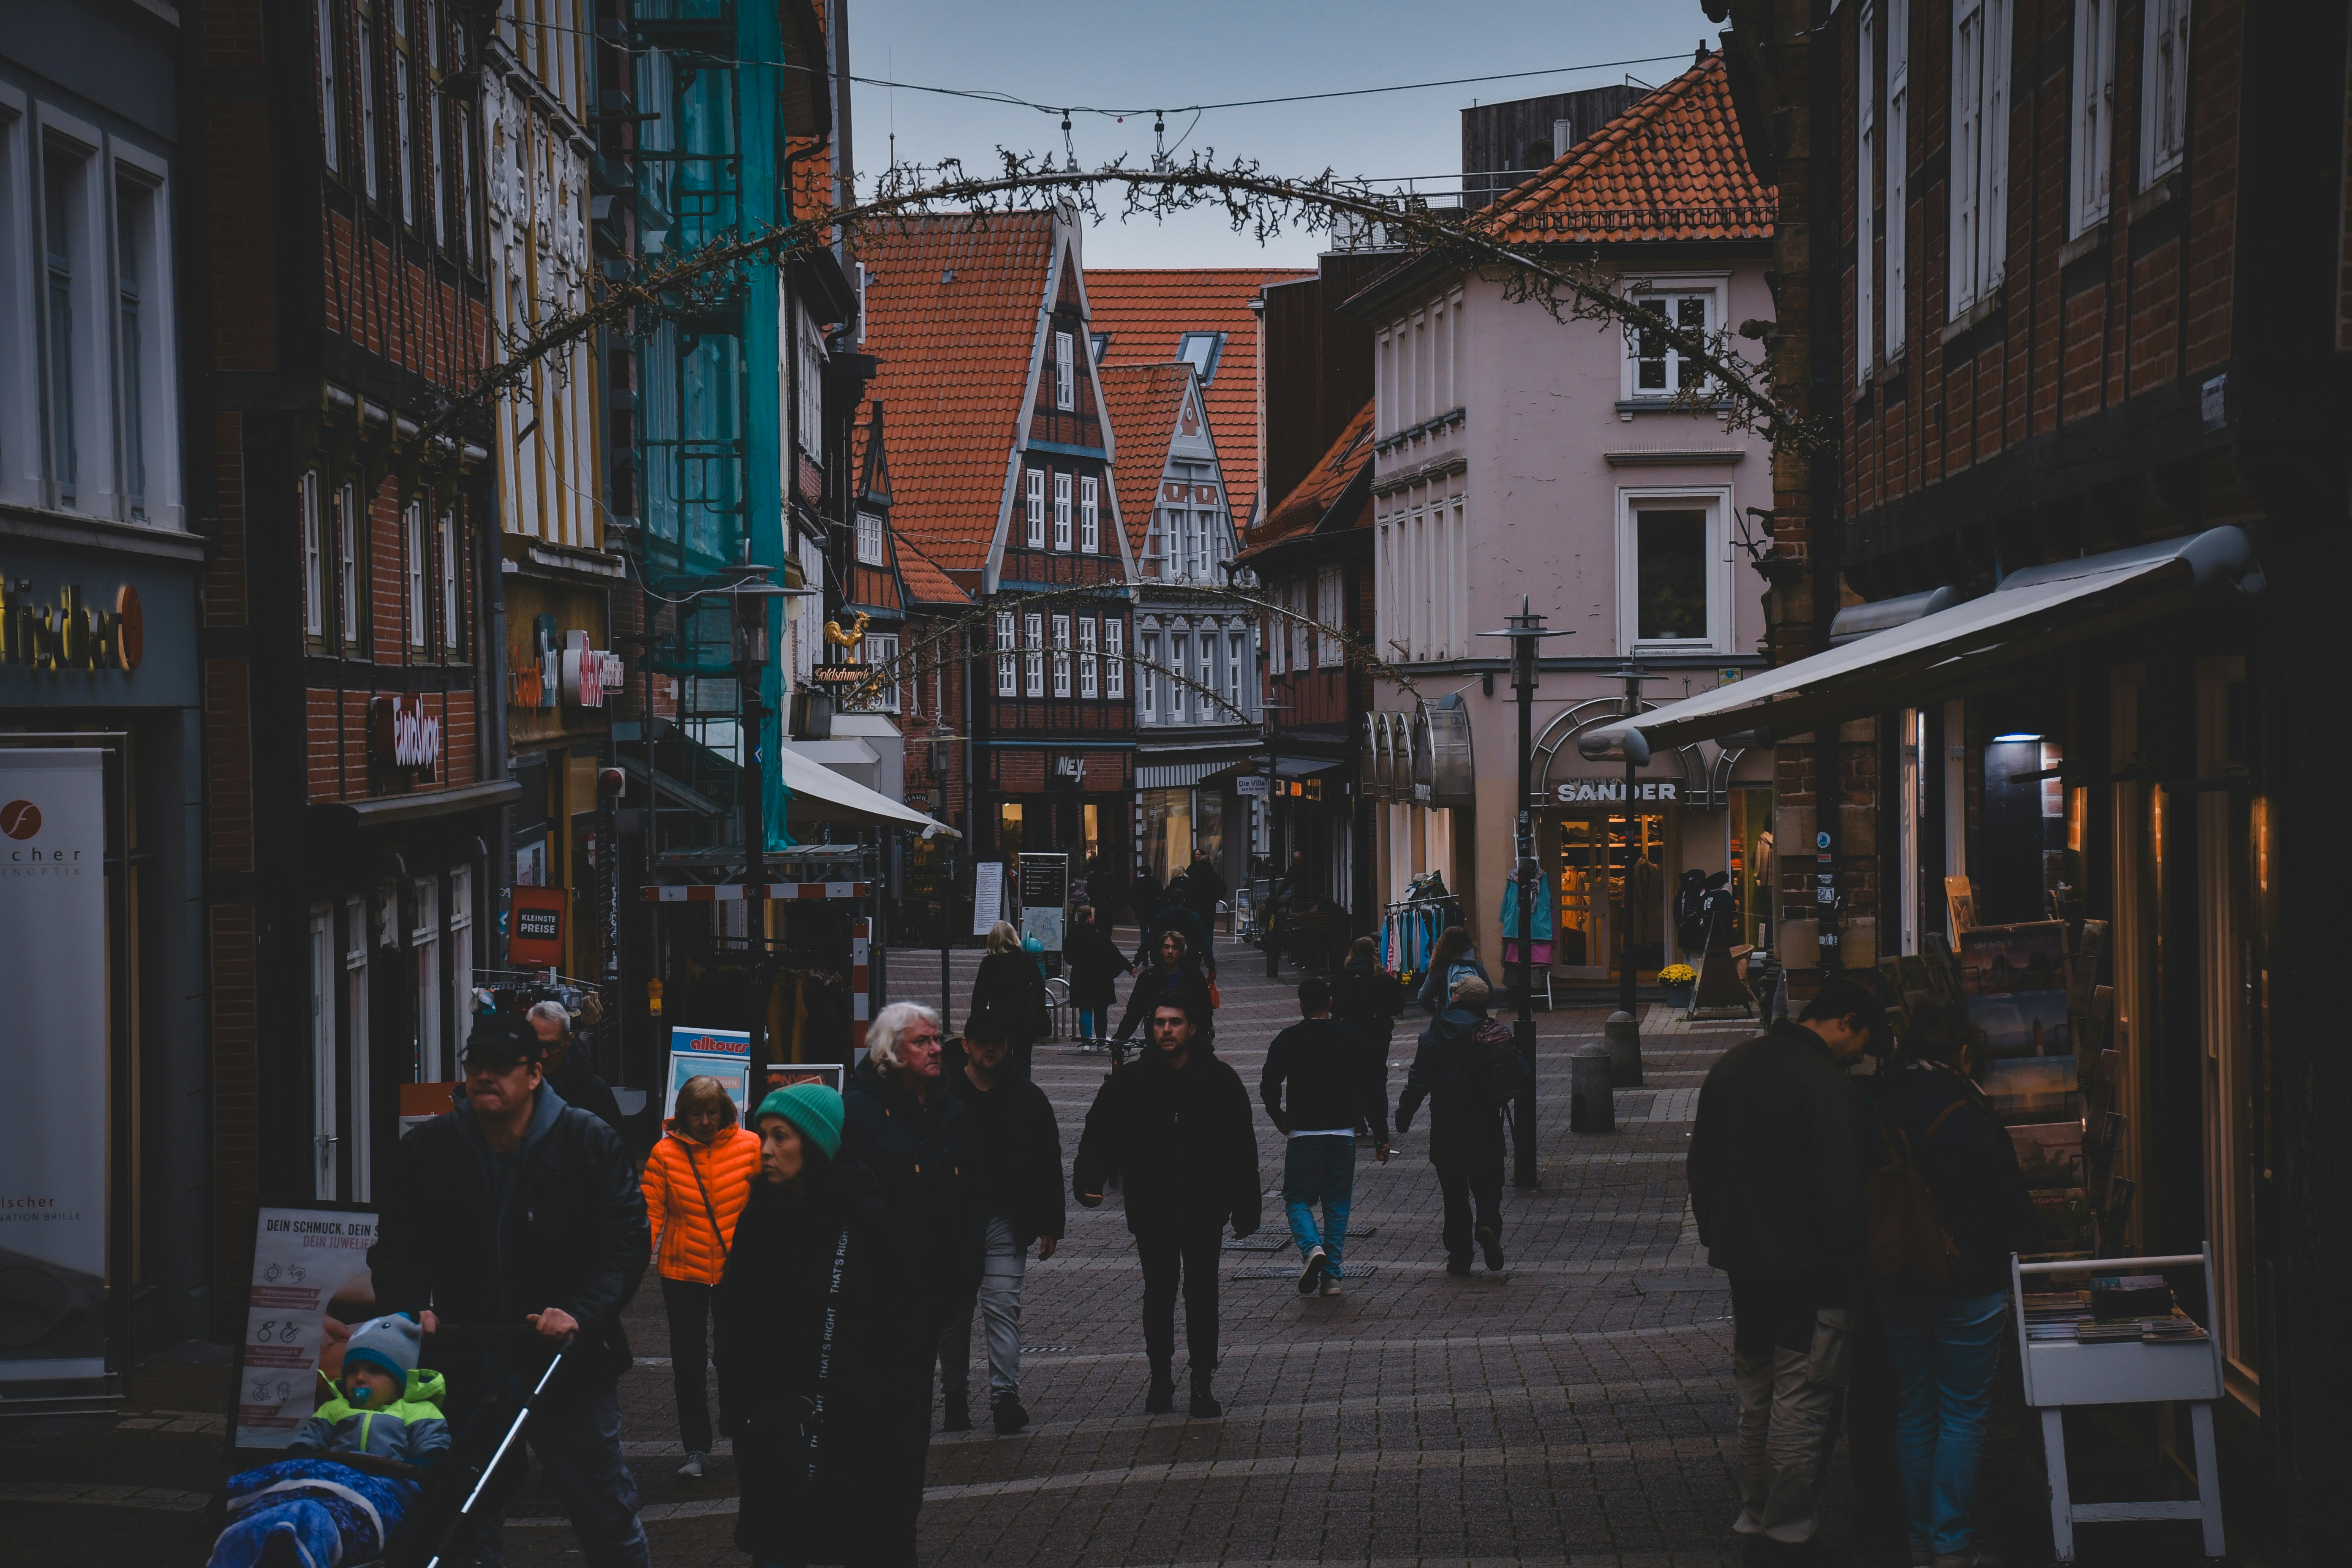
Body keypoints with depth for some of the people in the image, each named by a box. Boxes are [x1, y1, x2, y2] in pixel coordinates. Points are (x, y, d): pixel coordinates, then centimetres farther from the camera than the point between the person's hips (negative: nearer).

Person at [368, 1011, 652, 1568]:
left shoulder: (590, 1143, -5)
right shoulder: (426, 1150, 2)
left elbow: (628, 1243, -7)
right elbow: (394, 1248, 7)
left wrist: (581, 1313, -21)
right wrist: (410, 1310, -12)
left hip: (568, 1363, -2)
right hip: (467, 1368, 2)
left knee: (607, 1515, 5)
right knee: (469, 1520, 10)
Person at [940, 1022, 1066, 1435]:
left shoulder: (1028, 1099, 7)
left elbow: (1048, 1167, 11)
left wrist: (1049, 1227, 6)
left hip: (1006, 1223, 0)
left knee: (1002, 1307, -9)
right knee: (954, 1312, 7)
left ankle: (1005, 1396, -13)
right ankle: (954, 1397, 16)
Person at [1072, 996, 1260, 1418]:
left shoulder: (1220, 1081, 1)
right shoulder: (1129, 1082, 0)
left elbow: (1242, 1150, 5)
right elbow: (1099, 1133, 1)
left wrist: (1245, 1211, 4)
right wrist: (1088, 1181, -16)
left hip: (1203, 1209, 0)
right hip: (1152, 1211, 1)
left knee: (1201, 1294, 1)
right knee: (1158, 1293, 8)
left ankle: (1203, 1383, 9)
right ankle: (1160, 1378, 20)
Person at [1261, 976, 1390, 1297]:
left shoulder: (1288, 1040, -4)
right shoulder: (1352, 1039, 2)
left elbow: (1269, 1086, -7)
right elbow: (1374, 1089, 2)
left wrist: (1280, 1119, 12)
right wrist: (1381, 1136, 8)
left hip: (1303, 1134, -2)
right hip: (1343, 1133, 2)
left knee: (1298, 1200, 7)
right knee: (1337, 1204, 10)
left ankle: (1312, 1247, -21)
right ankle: (1332, 1276, 6)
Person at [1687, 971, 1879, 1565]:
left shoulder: (1730, 1067, 8)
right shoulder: (1826, 1086, -18)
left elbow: (1701, 1169, 16)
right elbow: (1840, 1196, -19)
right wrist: (1848, 1263, -7)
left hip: (1743, 1268, 8)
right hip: (1807, 1272, -8)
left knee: (1756, 1400, 18)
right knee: (1800, 1406, 0)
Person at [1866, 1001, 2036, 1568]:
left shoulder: (1872, 1111, -2)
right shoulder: (1969, 1114, -15)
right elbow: (2012, 1202, -7)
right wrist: (2017, 1242, 14)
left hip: (1896, 1284, 5)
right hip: (1969, 1284, -5)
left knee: (1914, 1413, 14)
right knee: (1963, 1415, 2)